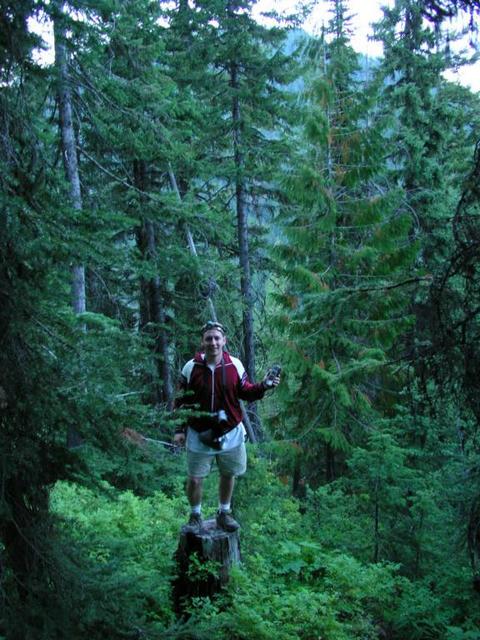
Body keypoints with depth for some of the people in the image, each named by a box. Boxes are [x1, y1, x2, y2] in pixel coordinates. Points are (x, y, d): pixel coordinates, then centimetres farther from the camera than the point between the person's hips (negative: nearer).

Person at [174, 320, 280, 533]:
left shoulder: (235, 365, -6)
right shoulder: (190, 368, -10)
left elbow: (245, 392, 3)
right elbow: (181, 401, -3)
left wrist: (263, 386, -14)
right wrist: (179, 430, -5)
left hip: (230, 434, 2)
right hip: (199, 436, -2)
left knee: (228, 475, 16)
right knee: (194, 479, 5)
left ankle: (224, 513, 36)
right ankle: (195, 516, 27)